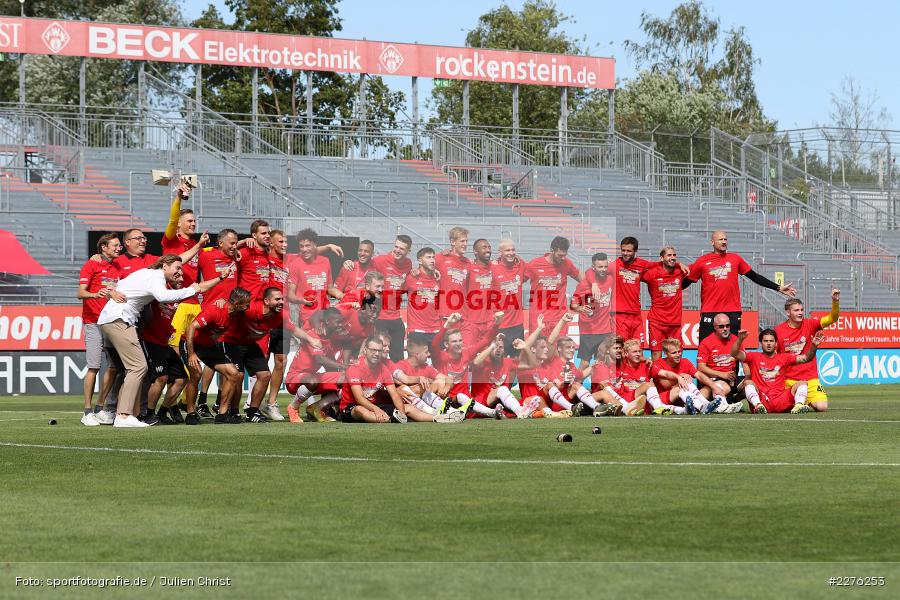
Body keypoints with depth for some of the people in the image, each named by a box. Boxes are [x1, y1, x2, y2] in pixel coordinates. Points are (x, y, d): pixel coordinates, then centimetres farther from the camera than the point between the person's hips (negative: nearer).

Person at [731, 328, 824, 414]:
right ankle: (758, 406, -49)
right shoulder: (754, 357, 12)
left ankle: (798, 406, -40)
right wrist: (740, 340, -18)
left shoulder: (784, 357, 17)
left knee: (802, 383, -11)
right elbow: (735, 354, 0)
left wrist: (814, 346, -8)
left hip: (780, 402, 2)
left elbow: (806, 358, 10)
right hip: (760, 399, -2)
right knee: (748, 382, -25)